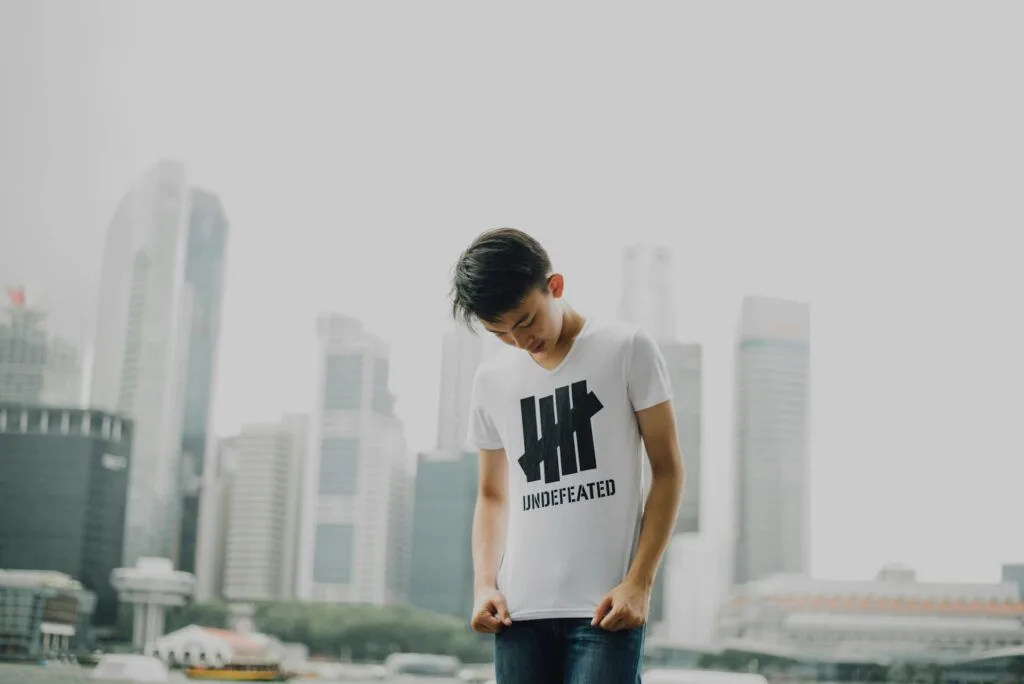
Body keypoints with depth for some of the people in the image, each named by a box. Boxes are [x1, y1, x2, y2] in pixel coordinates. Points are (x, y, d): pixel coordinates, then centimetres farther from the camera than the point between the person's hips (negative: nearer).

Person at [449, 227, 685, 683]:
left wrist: (638, 582, -8)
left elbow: (667, 469, 0)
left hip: (604, 606, -4)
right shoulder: (492, 379, 11)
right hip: (520, 610, 4)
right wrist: (484, 583, 3)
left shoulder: (627, 350, 0)